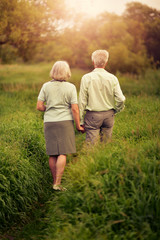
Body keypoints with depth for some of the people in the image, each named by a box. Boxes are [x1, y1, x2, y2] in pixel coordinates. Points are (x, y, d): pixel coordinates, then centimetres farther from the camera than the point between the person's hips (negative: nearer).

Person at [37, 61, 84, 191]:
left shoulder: (46, 86, 2)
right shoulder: (70, 87, -4)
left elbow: (39, 106, 0)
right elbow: (75, 109, -8)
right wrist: (78, 126, 1)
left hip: (49, 122, 3)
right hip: (65, 121, -3)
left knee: (52, 154, 9)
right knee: (62, 153, -3)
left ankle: (55, 181, 18)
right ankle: (57, 183, -8)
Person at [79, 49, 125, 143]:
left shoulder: (86, 78, -6)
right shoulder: (113, 78, -1)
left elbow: (82, 101, -5)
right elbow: (121, 99, -5)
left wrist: (81, 121, 1)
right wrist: (115, 111, 14)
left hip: (93, 115, -2)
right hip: (109, 115, 2)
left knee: (91, 144, -2)